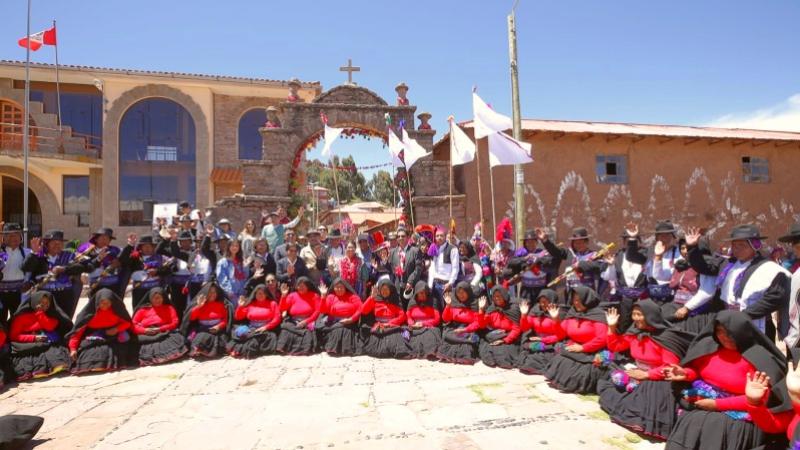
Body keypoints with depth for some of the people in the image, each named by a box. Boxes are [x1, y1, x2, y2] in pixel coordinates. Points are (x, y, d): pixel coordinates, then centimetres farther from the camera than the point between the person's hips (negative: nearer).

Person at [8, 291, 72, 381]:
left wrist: (39, 312, -9)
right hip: (28, 345, -2)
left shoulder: (51, 314, 13)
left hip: (49, 343, 2)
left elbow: (50, 327, -5)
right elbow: (13, 336, 0)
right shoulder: (22, 315, 4)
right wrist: (34, 338, -13)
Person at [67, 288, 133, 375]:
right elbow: (78, 329, -10)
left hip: (112, 335, 0)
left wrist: (117, 329, -16)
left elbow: (127, 322, 5)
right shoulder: (89, 310, -11)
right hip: (93, 337, 0)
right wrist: (73, 348, -18)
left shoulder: (117, 309, -6)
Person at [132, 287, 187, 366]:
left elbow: (174, 323, 6)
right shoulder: (143, 309, 21)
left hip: (165, 334, -2)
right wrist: (145, 330, -9)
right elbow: (133, 324, 12)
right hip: (146, 336, 3)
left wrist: (160, 329, -9)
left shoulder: (169, 308, 19)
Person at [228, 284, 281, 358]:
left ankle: (242, 350, -40)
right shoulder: (250, 304, 16)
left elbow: (277, 318, 0)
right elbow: (238, 318, 15)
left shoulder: (272, 303, 10)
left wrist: (265, 327, -12)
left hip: (266, 330, -3)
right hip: (251, 329, 3)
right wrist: (240, 306, -1)